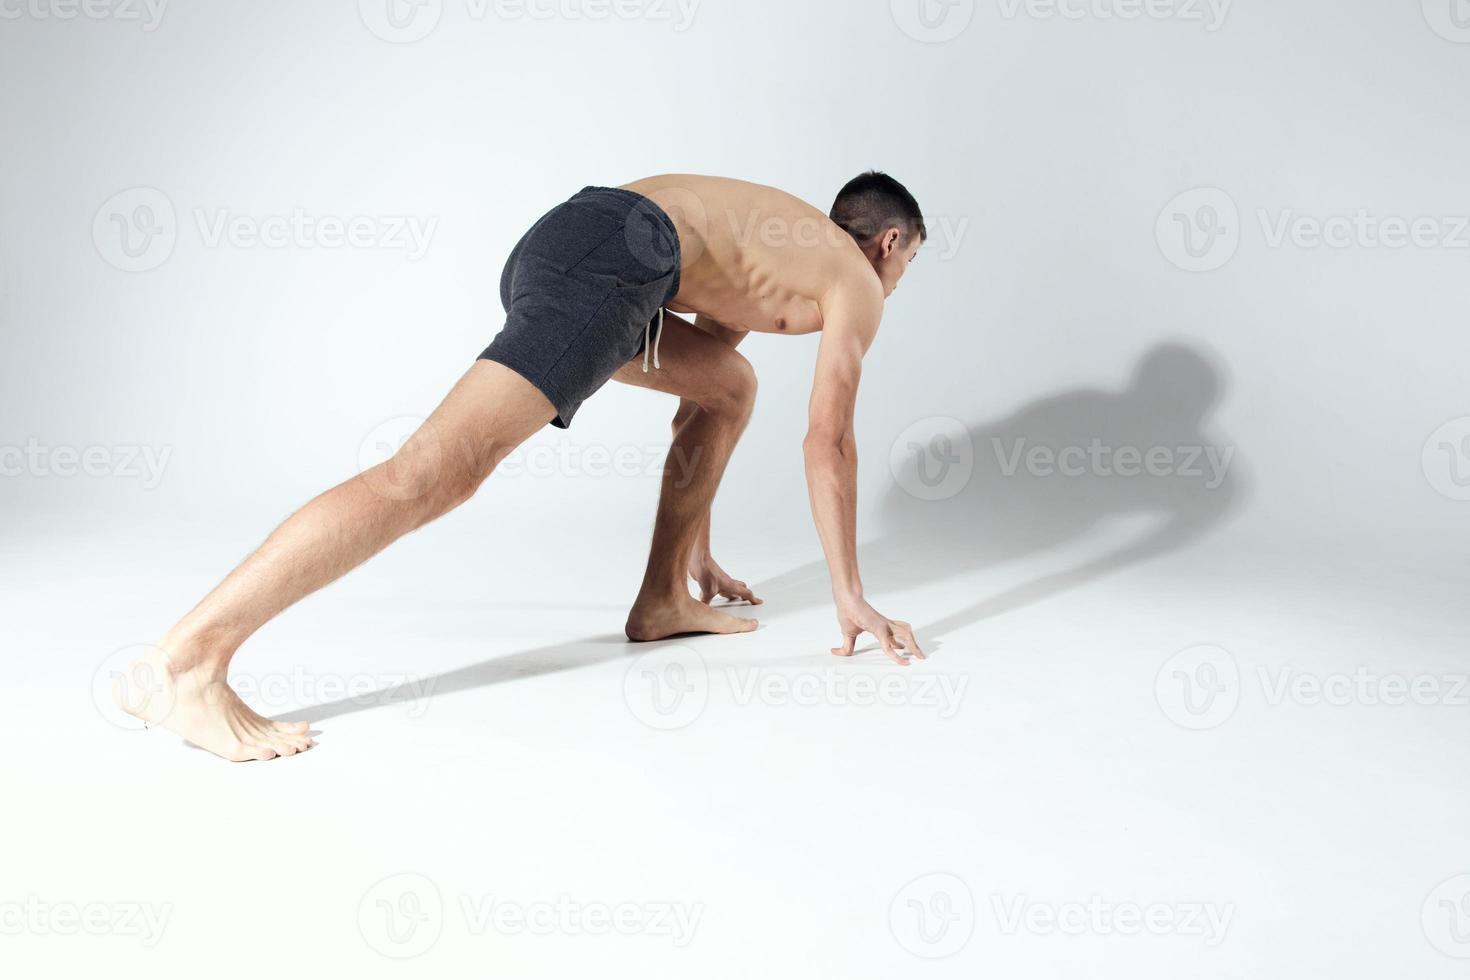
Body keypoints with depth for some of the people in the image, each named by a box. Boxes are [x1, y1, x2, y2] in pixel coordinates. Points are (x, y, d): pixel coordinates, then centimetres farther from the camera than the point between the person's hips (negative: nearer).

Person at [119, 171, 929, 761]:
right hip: (615, 255, -9)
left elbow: (693, 408, 40)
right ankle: (185, 660, -25)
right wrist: (850, 596, 9)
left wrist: (700, 551, 44)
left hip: (563, 243, 9)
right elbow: (828, 441, 4)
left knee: (728, 385, 26)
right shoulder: (855, 278, 15)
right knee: (441, 469, -20)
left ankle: (664, 598, 21)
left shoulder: (778, 250, 38)